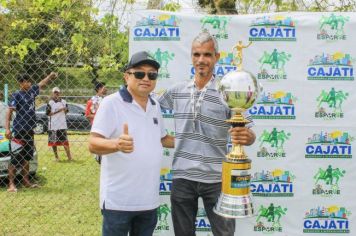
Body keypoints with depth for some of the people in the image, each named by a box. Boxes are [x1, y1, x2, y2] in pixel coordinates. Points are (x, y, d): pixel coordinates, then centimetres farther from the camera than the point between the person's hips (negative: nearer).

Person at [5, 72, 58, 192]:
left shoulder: (31, 91, 8)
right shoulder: (16, 95, -11)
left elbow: (41, 84, 22)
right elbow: (9, 112, -16)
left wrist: (50, 76, 3)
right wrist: (7, 128, -25)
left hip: (29, 130, 8)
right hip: (19, 130, -8)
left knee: (26, 157, 14)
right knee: (15, 158, -5)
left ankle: (26, 181, 23)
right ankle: (11, 183, -1)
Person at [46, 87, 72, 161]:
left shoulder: (63, 101, 7)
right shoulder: (50, 102, -3)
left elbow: (66, 111, 15)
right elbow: (48, 113, -9)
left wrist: (65, 110, -8)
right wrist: (58, 111, -17)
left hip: (62, 124, 1)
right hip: (53, 125, -1)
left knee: (65, 141, -1)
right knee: (53, 141, 6)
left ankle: (69, 156, 2)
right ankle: (56, 157, 17)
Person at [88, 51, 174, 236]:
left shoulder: (155, 105, 10)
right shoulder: (111, 103, -11)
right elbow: (93, 144, -19)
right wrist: (116, 144, -38)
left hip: (149, 198, 7)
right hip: (118, 200, -6)